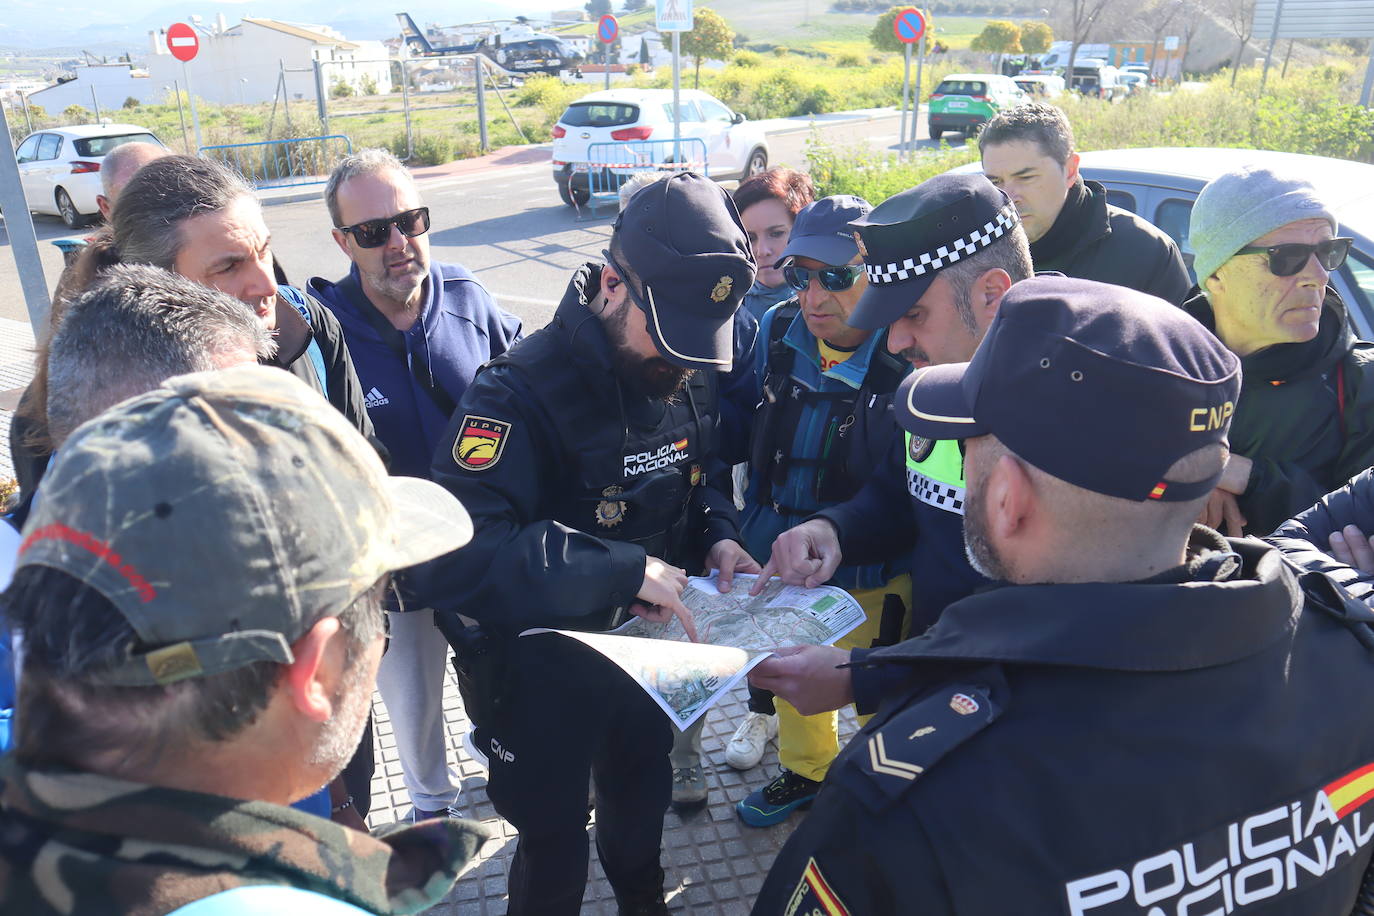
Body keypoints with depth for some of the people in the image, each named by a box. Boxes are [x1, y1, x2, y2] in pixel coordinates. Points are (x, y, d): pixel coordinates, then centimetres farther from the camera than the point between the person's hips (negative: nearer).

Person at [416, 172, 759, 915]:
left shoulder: (686, 377, -8)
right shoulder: (521, 392, -30)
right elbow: (451, 557, -39)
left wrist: (718, 536, -10)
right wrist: (621, 568, -41)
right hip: (540, 667, -6)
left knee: (643, 792, 30)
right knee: (556, 842, 15)